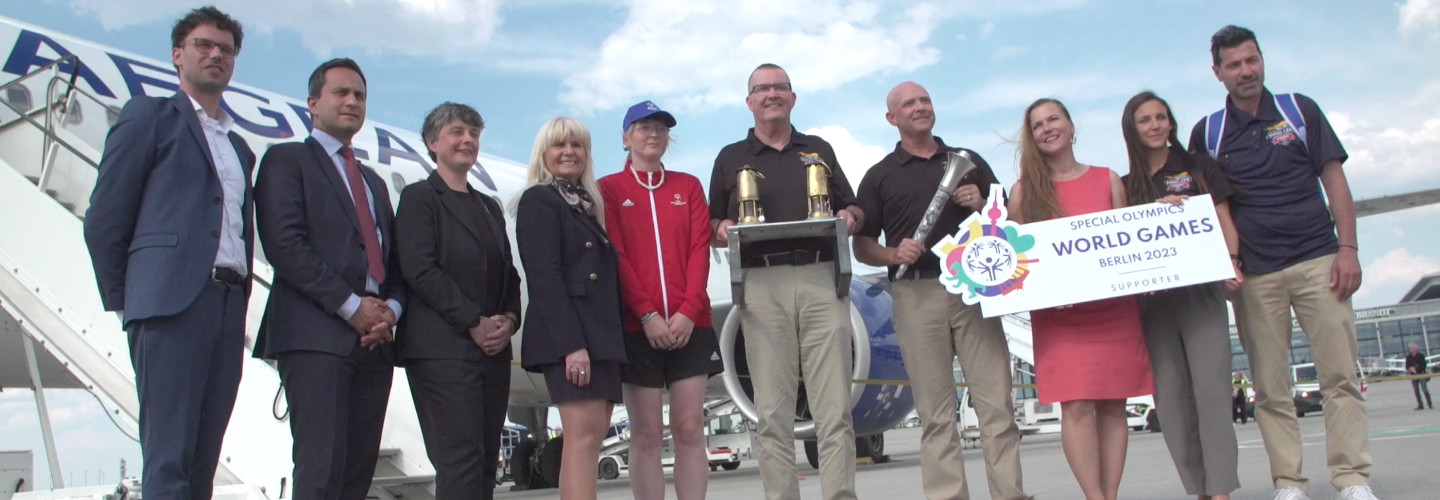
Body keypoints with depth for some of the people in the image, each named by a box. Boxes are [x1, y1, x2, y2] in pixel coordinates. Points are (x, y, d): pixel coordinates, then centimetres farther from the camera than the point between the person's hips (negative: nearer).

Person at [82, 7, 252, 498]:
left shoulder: (239, 145, 24)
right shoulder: (150, 115, 7)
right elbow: (103, 219, 2)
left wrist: (240, 300, 6)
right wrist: (123, 302, 2)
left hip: (229, 308, 6)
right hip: (173, 302, -6)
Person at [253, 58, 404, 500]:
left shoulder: (373, 181, 27)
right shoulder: (287, 160, 6)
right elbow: (284, 243, -8)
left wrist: (391, 308, 0)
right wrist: (350, 306, -13)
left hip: (373, 338, 6)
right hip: (317, 334, -6)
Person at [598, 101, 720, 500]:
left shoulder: (689, 186, 14)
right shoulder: (609, 189, 7)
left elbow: (700, 250, 4)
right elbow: (615, 256, -3)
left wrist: (688, 310, -10)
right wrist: (648, 314, -13)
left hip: (690, 323, 2)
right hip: (637, 325, -2)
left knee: (690, 429, 2)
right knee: (646, 433, 2)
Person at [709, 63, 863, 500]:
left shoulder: (819, 150, 20)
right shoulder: (730, 159, 16)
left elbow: (854, 209, 20)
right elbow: (711, 227, 14)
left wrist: (850, 217, -2)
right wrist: (722, 230, -9)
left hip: (821, 281, 1)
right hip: (762, 286, -1)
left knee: (835, 408, -3)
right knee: (773, 411, -1)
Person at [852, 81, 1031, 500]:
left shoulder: (969, 161, 18)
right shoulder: (879, 176, 13)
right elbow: (862, 246, 9)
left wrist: (982, 207, -2)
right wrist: (894, 254, -10)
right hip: (916, 294, -1)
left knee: (997, 402, -3)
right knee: (936, 412, 0)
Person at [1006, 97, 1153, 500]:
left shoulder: (1109, 180, 12)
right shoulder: (1025, 190, 7)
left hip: (1114, 308, 2)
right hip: (1058, 312, -2)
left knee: (1113, 404, 2)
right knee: (1076, 405, -10)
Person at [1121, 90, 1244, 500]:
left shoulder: (1199, 167, 11)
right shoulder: (1127, 185, 15)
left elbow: (1224, 222, 6)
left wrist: (1232, 262, -10)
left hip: (1200, 289, -2)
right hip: (1152, 298, 2)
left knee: (1210, 385, -11)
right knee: (1170, 394, -1)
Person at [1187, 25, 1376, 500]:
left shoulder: (1300, 110, 8)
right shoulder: (1207, 132, 7)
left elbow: (1334, 179, 5)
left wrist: (1348, 247, -5)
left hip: (1317, 260, 0)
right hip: (1253, 276, 0)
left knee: (1340, 375, -2)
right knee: (1270, 388, 2)